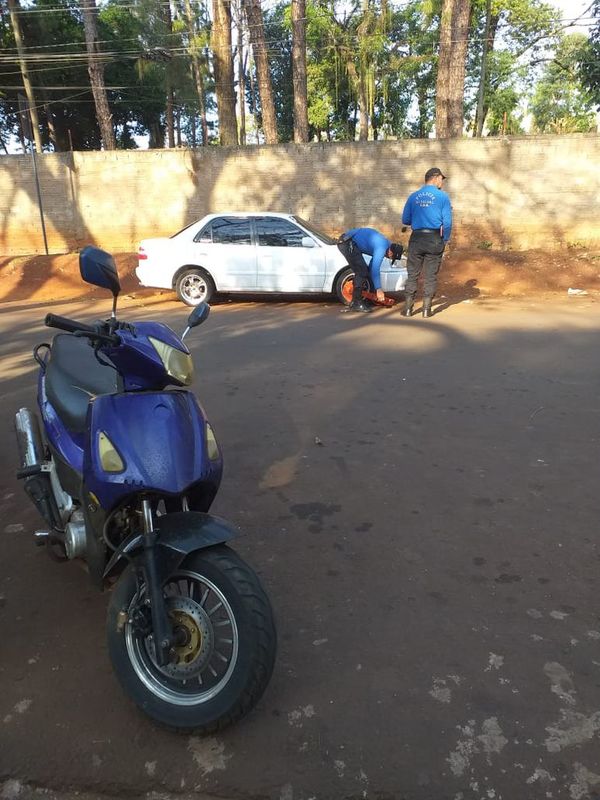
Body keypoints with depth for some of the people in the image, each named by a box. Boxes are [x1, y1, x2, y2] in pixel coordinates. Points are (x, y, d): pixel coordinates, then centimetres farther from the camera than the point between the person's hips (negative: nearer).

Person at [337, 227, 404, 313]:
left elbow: (373, 266, 19)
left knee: (362, 271, 12)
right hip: (347, 242, -10)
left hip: (348, 241, 10)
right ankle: (355, 304, -9)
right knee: (361, 271, -12)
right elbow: (375, 269, -21)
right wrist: (378, 289, -17)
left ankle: (356, 301, 15)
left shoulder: (385, 243, 12)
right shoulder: (382, 248, -19)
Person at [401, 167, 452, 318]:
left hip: (416, 239, 2)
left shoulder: (413, 196, 6)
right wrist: (445, 240, 8)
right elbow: (447, 222, -5)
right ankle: (426, 308, 6)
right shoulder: (443, 196, -1)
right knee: (430, 276, 5)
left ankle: (408, 308, 5)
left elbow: (405, 220, 8)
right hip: (434, 239, -2)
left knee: (412, 274, 7)